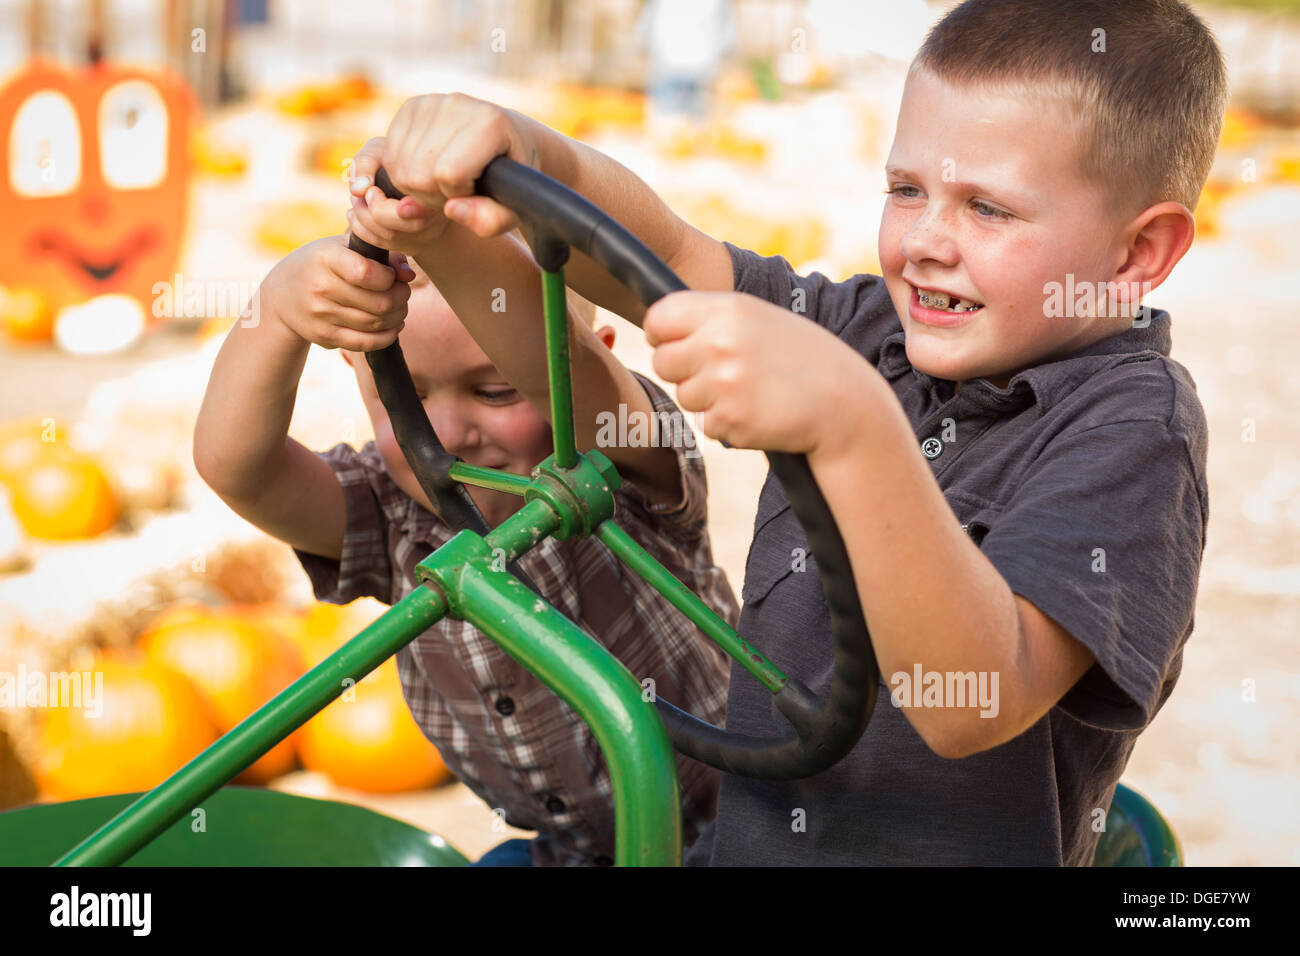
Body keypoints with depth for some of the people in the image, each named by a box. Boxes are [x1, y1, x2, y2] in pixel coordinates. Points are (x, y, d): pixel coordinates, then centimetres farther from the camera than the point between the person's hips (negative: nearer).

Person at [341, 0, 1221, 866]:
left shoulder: (1133, 421, -16)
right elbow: (663, 259, 4)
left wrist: (852, 423, -42)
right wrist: (532, 159, -17)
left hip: (962, 849, -4)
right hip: (735, 839, 5)